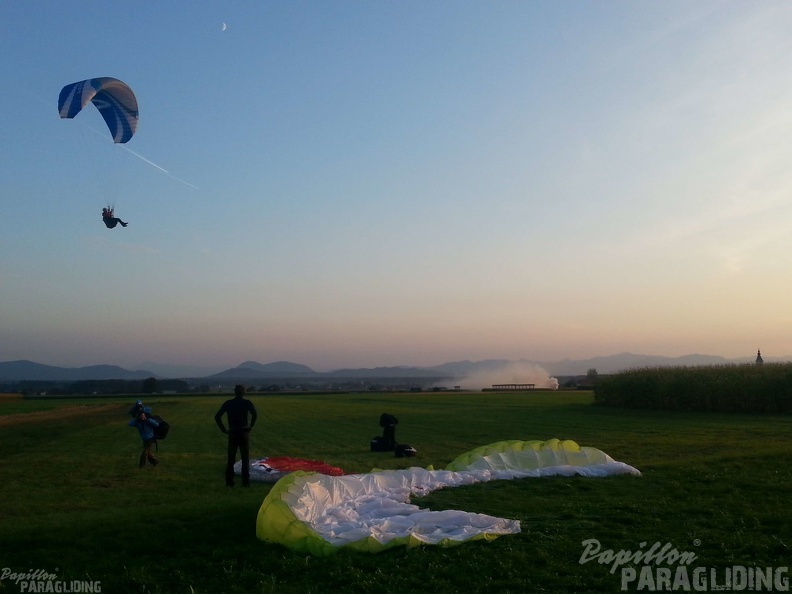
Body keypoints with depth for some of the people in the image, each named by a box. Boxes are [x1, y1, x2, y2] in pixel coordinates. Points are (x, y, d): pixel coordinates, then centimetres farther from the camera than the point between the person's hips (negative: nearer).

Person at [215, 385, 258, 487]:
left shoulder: (228, 403, 5)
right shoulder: (247, 403, -4)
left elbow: (217, 417, -1)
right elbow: (255, 414, -21)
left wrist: (224, 429, 1)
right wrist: (251, 426, -9)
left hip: (232, 434, 2)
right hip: (244, 433, -2)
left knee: (230, 459, 10)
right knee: (245, 459, 5)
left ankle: (229, 482, 10)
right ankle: (245, 482, 4)